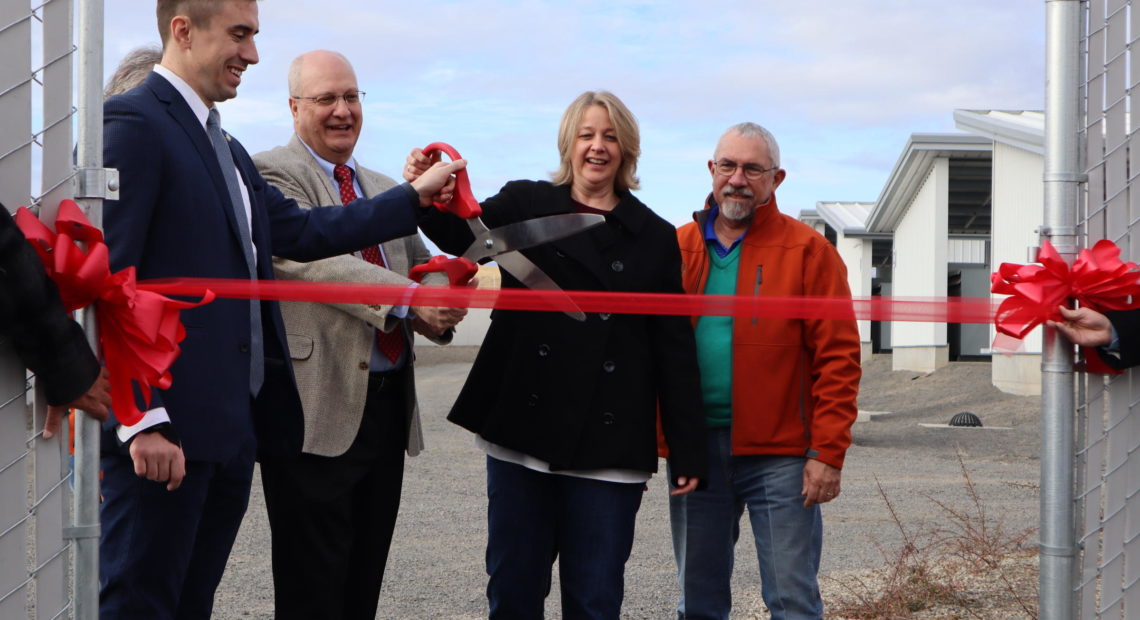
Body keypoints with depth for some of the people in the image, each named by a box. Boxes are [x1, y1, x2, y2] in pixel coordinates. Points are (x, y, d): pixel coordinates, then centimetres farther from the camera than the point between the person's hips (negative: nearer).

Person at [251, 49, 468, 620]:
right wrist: (407, 300, -27)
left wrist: (442, 298, -8)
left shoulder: (385, 190, 21)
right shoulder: (272, 174, -4)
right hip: (320, 407, -7)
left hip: (388, 404, 8)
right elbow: (311, 258, -18)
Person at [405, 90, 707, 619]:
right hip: (523, 433, 0)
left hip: (609, 446, 0)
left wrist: (687, 451, 2)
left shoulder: (655, 238, 9)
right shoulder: (527, 205, 8)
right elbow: (462, 233, -11)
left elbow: (674, 351, 7)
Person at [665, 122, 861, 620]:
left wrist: (828, 453, -11)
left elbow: (837, 358, -5)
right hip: (693, 451, 4)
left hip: (779, 454, -3)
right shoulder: (677, 248, 10)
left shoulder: (807, 251, -1)